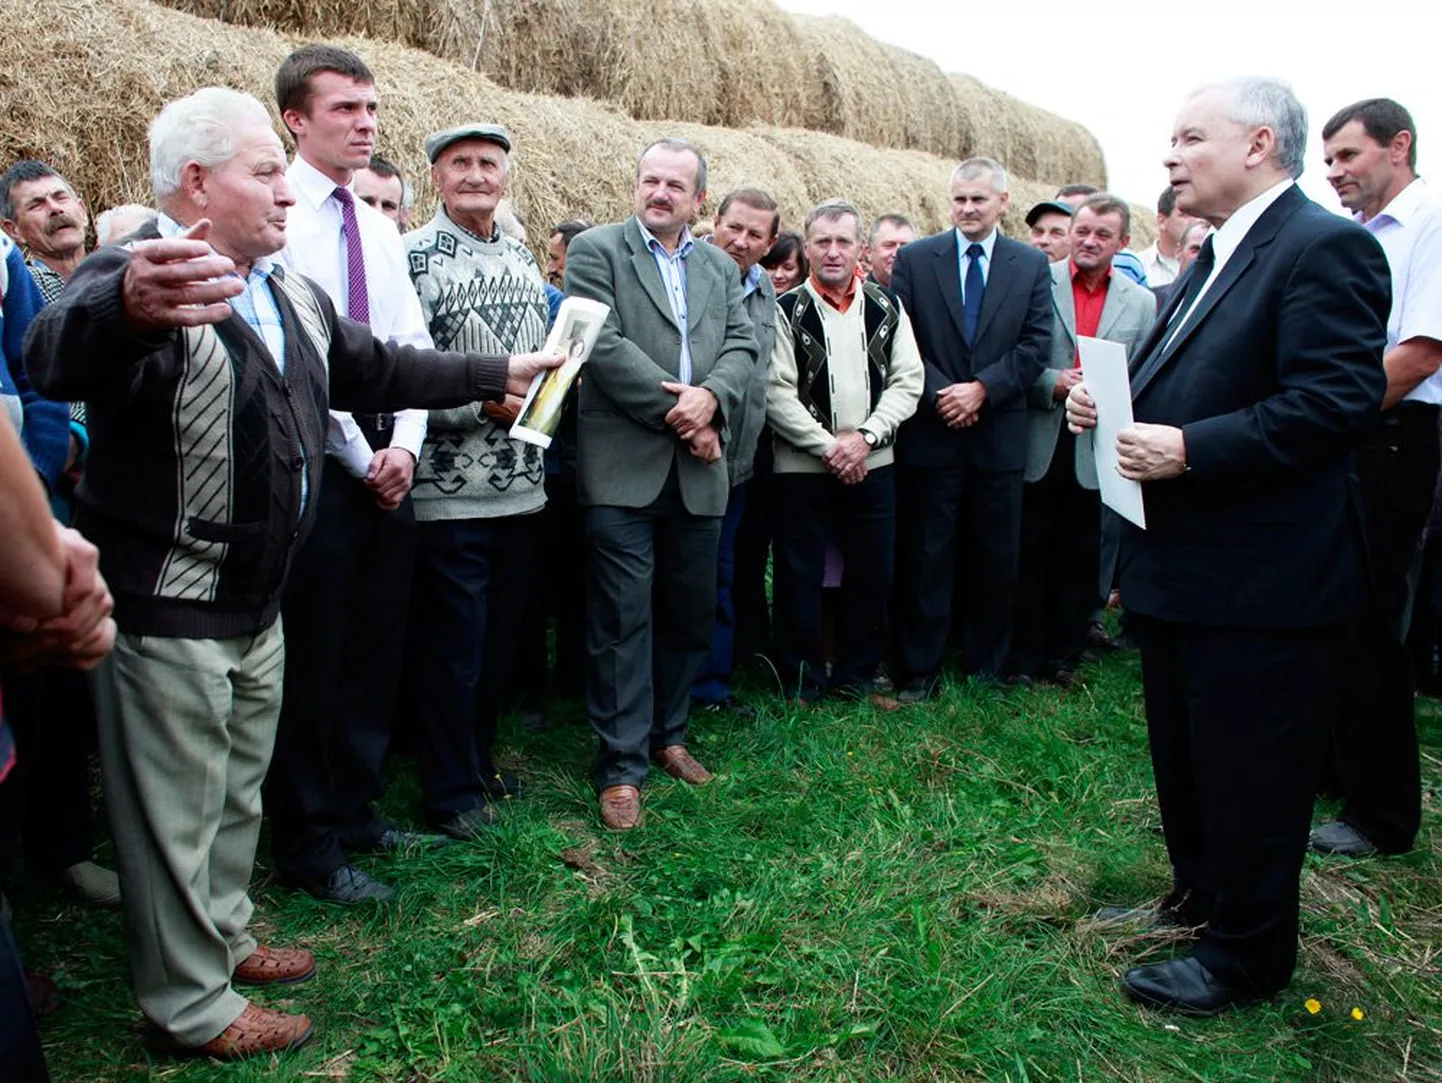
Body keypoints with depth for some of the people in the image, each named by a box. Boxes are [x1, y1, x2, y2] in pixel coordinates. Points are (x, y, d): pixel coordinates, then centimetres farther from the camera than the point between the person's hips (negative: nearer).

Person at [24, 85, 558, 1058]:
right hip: (169, 607, -8)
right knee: (176, 811, 7)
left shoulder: (291, 292, 9)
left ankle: (223, 935, 44)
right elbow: (59, 355, -43)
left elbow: (374, 368, 21)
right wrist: (129, 309, -66)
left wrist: (498, 374, 23)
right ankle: (193, 1007, 24)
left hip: (257, 605, 9)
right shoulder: (136, 274, -21)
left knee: (238, 794, 24)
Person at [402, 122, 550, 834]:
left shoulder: (523, 257, 14)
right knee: (450, 643, 3)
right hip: (447, 491, -6)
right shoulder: (411, 256, -7)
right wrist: (483, 402, -20)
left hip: (522, 487, 6)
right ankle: (451, 792, 18)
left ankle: (480, 761, 34)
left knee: (500, 638, 16)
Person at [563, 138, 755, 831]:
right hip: (624, 467, -5)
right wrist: (677, 412, -13)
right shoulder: (596, 250, 1)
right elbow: (603, 345, -10)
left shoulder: (721, 268, 17)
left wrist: (710, 397, -14)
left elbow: (742, 346, 7)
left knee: (691, 614, 13)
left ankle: (667, 734, 30)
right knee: (623, 619, -3)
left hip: (697, 473, 5)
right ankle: (621, 766, 6)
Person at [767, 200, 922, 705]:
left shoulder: (887, 307, 6)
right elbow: (778, 393, -9)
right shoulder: (786, 311, -3)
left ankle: (856, 676, 25)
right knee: (799, 578, 4)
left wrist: (864, 436, -11)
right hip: (803, 468, -3)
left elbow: (908, 381, 2)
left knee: (872, 575, 9)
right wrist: (828, 447, -15)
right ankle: (803, 681, 19)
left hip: (871, 465, 3)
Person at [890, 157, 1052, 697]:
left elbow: (1036, 345, -1)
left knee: (996, 559, 9)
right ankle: (918, 669, 14)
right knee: (925, 556, 4)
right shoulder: (914, 259, 4)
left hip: (998, 434, 2)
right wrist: (940, 393, -13)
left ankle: (985, 665, 23)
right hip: (931, 432, -1)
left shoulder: (1032, 265, 7)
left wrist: (982, 388, -12)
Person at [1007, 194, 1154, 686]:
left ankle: (1066, 655, 24)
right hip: (1037, 443, -2)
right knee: (1031, 554, 6)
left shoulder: (1141, 302, 8)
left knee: (1081, 558, 10)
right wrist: (1052, 383, -18)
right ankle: (1024, 656, 18)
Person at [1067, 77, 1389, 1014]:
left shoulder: (1323, 249, -15)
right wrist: (1107, 402, 1)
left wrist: (1187, 448, -26)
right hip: (1182, 568, 10)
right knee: (1184, 756, 21)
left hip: (1263, 580, -10)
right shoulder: (1215, 260, 15)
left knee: (1249, 773, 4)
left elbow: (1336, 399, -24)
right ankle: (1198, 897, 40)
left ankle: (1245, 954, 22)